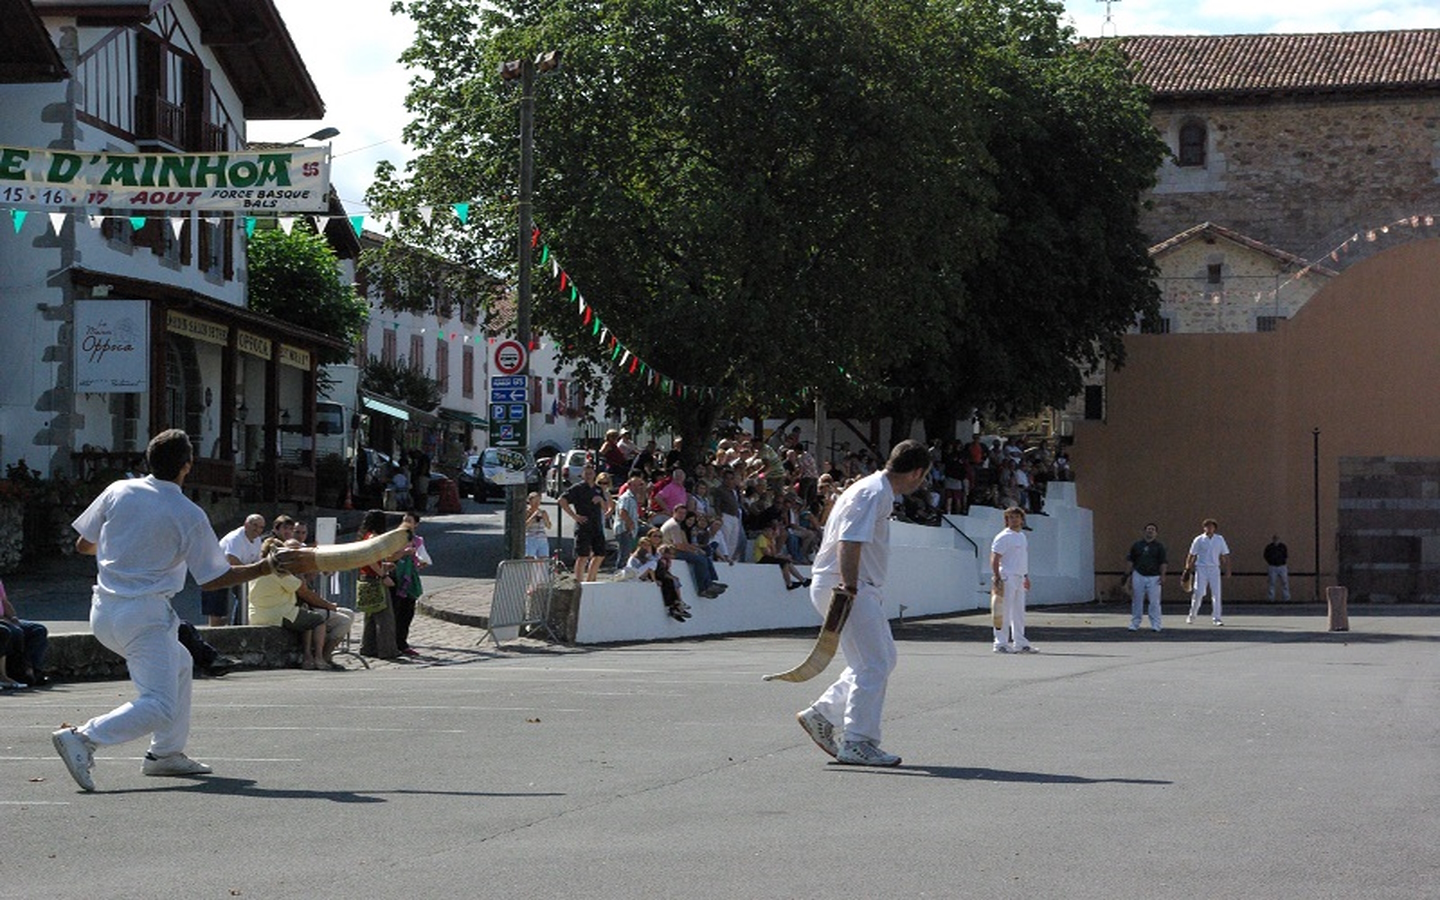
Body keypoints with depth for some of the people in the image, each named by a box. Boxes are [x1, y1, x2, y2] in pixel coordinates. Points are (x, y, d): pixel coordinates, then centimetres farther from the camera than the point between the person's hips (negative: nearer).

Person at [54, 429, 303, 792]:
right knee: (160, 707, -8)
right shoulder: (189, 515, -9)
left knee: (178, 664, 29)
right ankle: (82, 738, -25)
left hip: (103, 610, 7)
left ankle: (166, 753, 29)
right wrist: (267, 566, 5)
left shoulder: (119, 491, 3)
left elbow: (83, 544, 11)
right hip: (143, 614, -7)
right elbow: (212, 579, -3)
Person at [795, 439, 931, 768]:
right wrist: (848, 588, -31)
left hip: (861, 588, 11)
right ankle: (857, 743, -5)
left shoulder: (880, 492, 16)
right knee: (873, 666, -9)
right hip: (841, 586, -11)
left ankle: (822, 714, 17)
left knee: (883, 660, 14)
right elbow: (850, 543, -25)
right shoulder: (873, 494, -16)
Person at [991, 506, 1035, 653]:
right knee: (1004, 612, -7)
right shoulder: (1003, 537, -10)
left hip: (1019, 578, 9)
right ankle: (1001, 643, -5)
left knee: (1019, 612, 12)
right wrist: (997, 577, -22)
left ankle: (1020, 643, 18)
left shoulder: (1022, 536, 17)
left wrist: (1026, 576, 24)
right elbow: (994, 559, -14)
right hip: (1007, 577, -9)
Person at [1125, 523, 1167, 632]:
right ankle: (1135, 624, 12)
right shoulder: (1136, 545, 10)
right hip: (1139, 576, 2)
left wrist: (1162, 575, -11)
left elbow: (1163, 562, 1)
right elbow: (1130, 560, 14)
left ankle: (1155, 625, 0)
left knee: (1154, 602, -5)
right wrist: (1131, 574, 7)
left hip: (1154, 577, -2)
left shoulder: (1159, 546, 5)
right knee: (1137, 601, 4)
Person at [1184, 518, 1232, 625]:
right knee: (1198, 593, -5)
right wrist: (1188, 567, -4)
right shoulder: (1199, 540, 1)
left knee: (1216, 594, -4)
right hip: (1201, 569, -2)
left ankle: (1216, 618, -1)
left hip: (1214, 569, 2)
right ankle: (1192, 616, 11)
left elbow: (1225, 555, 10)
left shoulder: (1220, 539, 7)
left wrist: (1227, 569, 4)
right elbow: (1191, 555, 3)